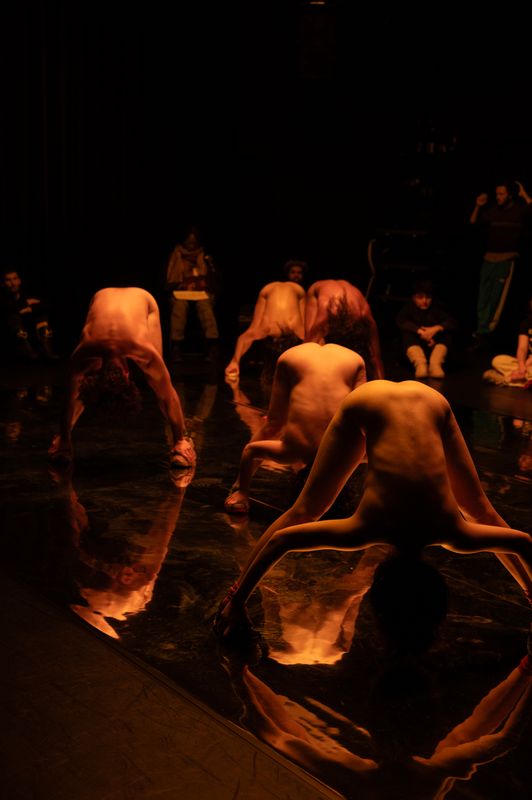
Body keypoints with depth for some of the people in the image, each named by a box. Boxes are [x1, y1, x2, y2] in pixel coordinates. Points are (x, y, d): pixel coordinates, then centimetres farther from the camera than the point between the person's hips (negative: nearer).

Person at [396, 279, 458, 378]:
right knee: (407, 334, -29)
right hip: (416, 345, -1)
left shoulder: (437, 309, 6)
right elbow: (400, 321, -16)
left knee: (446, 334, -24)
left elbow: (453, 323, -8)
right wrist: (420, 331, -28)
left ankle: (435, 363, -46)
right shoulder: (409, 308, 4)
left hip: (434, 345, 1)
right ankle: (420, 364, -53)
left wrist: (436, 328, -28)